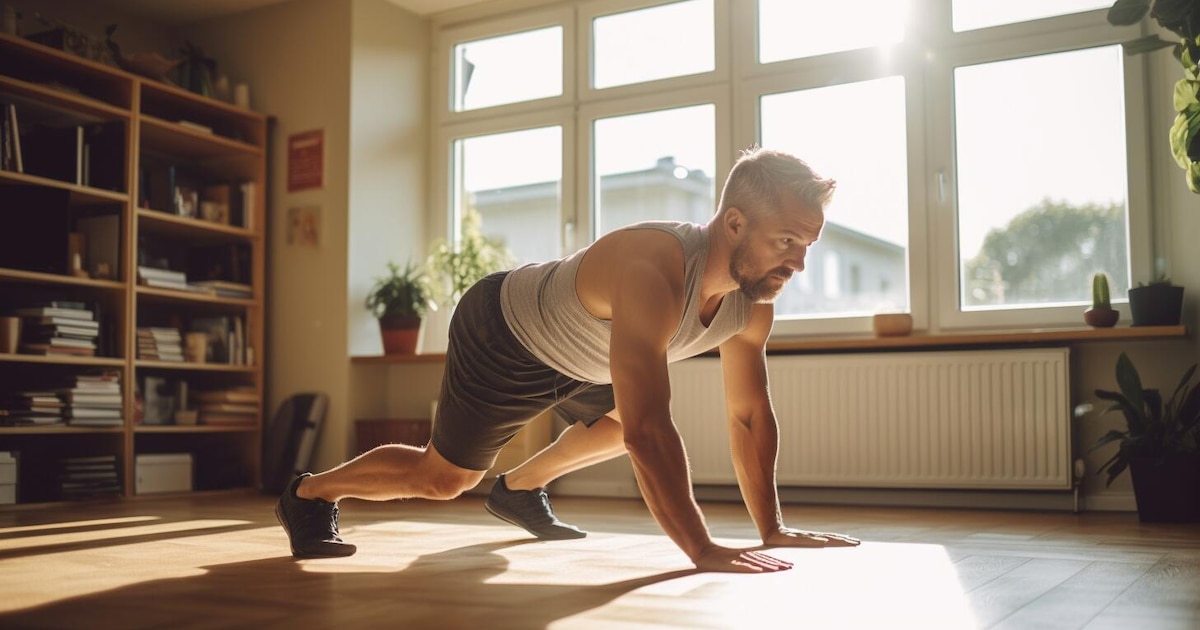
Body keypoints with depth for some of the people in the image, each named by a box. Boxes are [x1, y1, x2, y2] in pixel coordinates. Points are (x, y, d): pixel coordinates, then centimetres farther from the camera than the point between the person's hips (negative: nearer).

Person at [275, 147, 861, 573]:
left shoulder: (754, 302, -17)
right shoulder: (654, 271, -43)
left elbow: (749, 415, -6)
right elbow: (647, 430, -47)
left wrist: (771, 528, -8)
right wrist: (702, 550, -44)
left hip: (574, 356, 8)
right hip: (501, 337, -8)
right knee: (443, 478, 4)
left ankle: (518, 489, 40)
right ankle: (309, 494, 29)